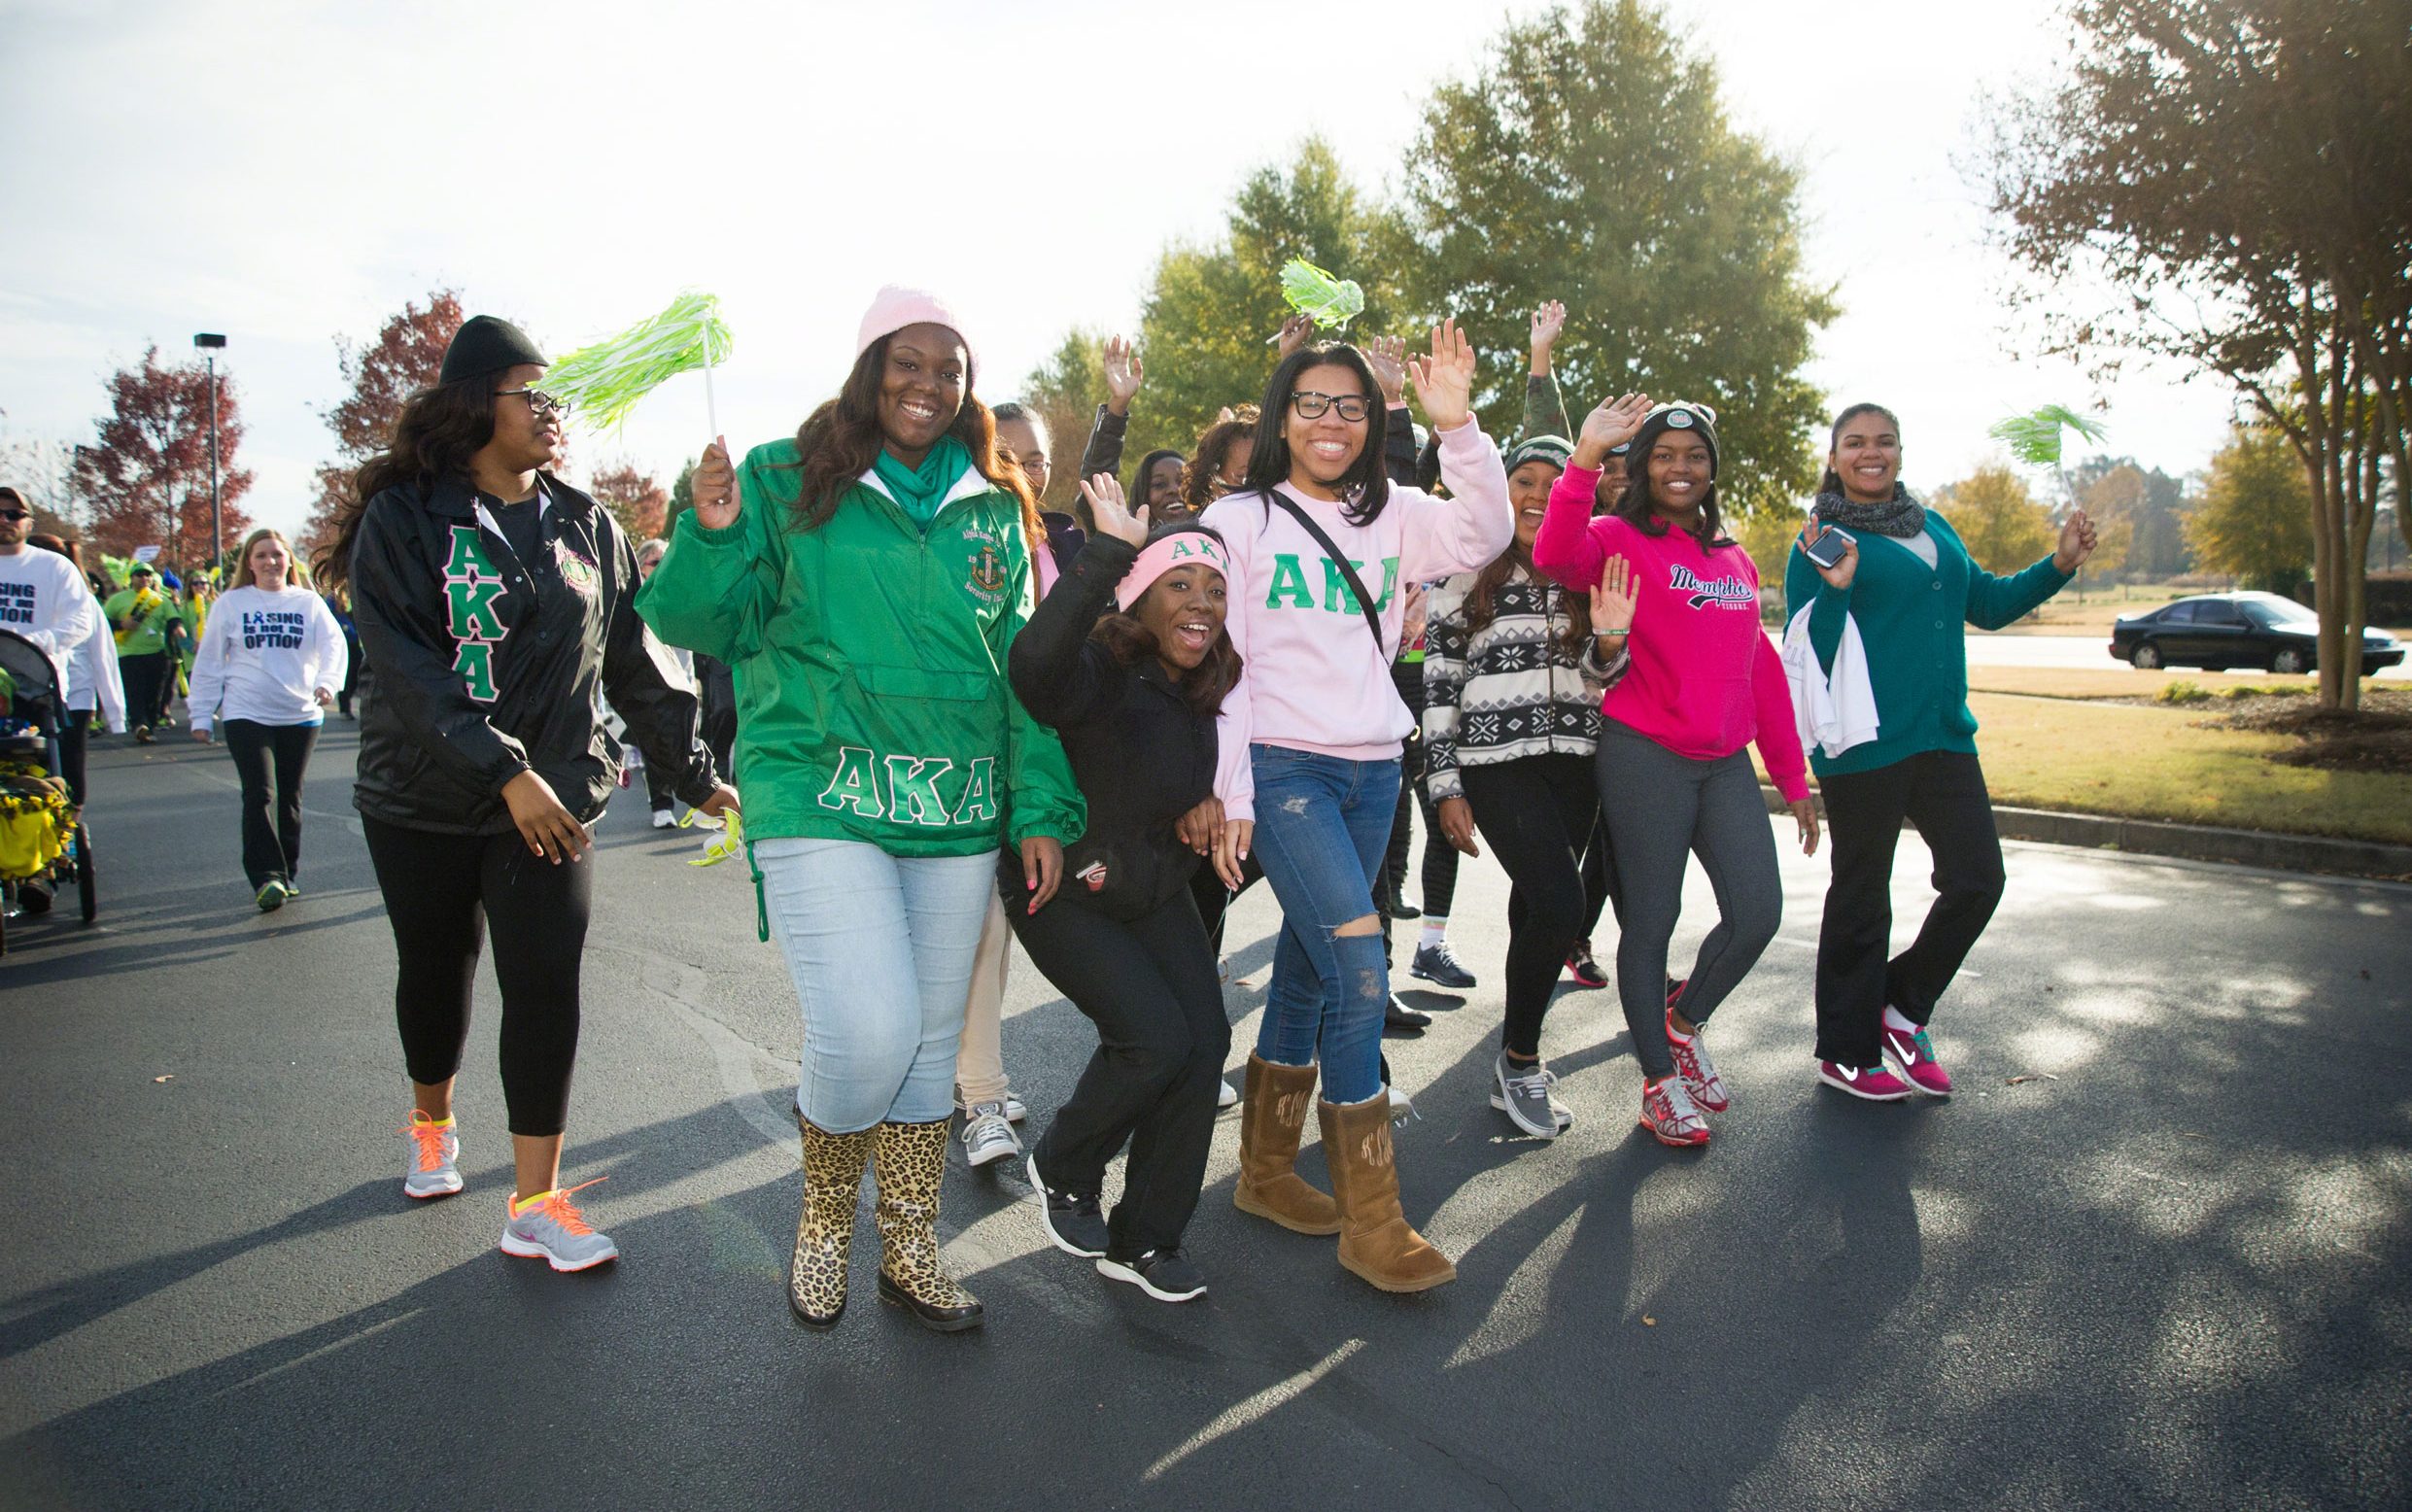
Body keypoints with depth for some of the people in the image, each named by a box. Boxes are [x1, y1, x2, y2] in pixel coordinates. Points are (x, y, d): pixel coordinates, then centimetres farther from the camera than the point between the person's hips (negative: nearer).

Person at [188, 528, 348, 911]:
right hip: (246, 715, -1)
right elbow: (209, 662, 7)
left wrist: (327, 681, -24)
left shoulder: (309, 603, 6)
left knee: (290, 796, 10)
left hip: (301, 715, 2)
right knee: (260, 794, -12)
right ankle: (266, 877, -12)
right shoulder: (230, 604, 5)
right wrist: (201, 715, 5)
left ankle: (288, 873, 21)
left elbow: (333, 643, -4)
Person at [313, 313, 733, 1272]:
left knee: (546, 986, -6)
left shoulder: (587, 528, 7)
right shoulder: (403, 519, -6)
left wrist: (695, 772, 8)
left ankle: (535, 1203, 2)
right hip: (424, 800, -1)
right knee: (436, 970, 16)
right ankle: (433, 1124, 44)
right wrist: (505, 771, -26)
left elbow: (632, 662, 10)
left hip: (555, 798, 2)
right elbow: (407, 668, -16)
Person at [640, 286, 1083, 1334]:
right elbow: (704, 627, 2)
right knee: (867, 1034, -15)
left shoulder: (995, 510, 11)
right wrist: (712, 536, -18)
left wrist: (1043, 811, 4)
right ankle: (825, 1209, 18)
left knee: (930, 1043, 11)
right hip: (821, 799, -4)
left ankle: (909, 1251, 31)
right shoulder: (785, 482, 2)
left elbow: (1026, 669, 11)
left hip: (957, 815, 4)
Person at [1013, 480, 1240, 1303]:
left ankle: (1143, 1241, 11)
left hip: (1156, 893, 7)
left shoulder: (1207, 688, -2)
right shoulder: (1100, 674, -23)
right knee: (1156, 1038, -18)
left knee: (1205, 1042, -6)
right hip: (1065, 893, -6)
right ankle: (1062, 1171, 13)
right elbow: (1035, 663, -48)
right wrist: (1108, 550, -49)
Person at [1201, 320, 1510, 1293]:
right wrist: (1230, 792, -8)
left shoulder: (1391, 518, 12)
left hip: (1372, 772, 5)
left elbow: (1484, 535, -4)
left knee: (1307, 975, 12)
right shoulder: (1240, 520, 1)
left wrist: (1456, 425, -14)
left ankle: (1267, 1175, 27)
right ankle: (1371, 1223, -3)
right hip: (1284, 769, -5)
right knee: (1361, 971, -14)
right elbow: (1219, 663, -3)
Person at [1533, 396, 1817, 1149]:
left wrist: (1792, 777, 15)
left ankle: (1684, 1022, 27)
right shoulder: (1620, 539, -1)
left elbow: (1762, 670, 17)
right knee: (1652, 919, 1)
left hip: (1725, 761, 6)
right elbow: (1555, 557, -24)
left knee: (1758, 912, -2)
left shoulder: (1735, 560, 17)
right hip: (1644, 755, -5)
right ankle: (1659, 1081, 17)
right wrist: (1585, 459, -33)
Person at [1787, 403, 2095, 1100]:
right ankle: (1845, 1052, 20)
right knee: (1861, 900, 4)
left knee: (1977, 880, 4)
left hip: (1944, 738, 6)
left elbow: (1985, 604, 21)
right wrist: (1835, 589, -28)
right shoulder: (1822, 542, -6)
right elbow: (1807, 652, -13)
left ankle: (1902, 1005, 26)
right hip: (1862, 747, -6)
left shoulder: (1933, 528, 14)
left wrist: (2058, 566, 11)